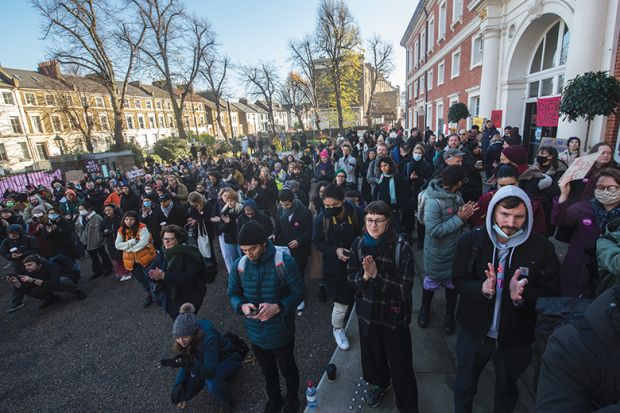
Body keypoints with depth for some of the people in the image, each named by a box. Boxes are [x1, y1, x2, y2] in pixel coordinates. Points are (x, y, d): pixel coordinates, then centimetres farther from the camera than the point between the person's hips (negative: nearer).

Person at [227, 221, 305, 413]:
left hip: (281, 332, -3)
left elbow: (299, 292, -16)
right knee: (267, 370, 28)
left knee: (287, 369, 23)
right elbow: (232, 294, 1)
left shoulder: (285, 262, -23)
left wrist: (277, 307, -31)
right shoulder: (239, 265, -11)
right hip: (255, 332, 4)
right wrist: (241, 306, -21)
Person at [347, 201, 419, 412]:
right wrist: (364, 276, -22)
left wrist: (376, 275, -28)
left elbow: (404, 289, -20)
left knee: (401, 366, 7)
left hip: (394, 315, -4)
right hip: (367, 312, 4)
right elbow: (351, 275, -2)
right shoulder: (358, 244, -7)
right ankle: (379, 383, 55)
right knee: (372, 353, 25)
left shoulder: (401, 248, -20)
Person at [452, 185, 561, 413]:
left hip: (515, 337, 0)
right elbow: (458, 281, -10)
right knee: (464, 386, 23)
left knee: (507, 390, 27)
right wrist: (482, 288, -30)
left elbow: (551, 293, -11)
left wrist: (522, 295, -31)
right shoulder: (470, 240, -14)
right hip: (473, 331, 0)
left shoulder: (543, 248, -15)